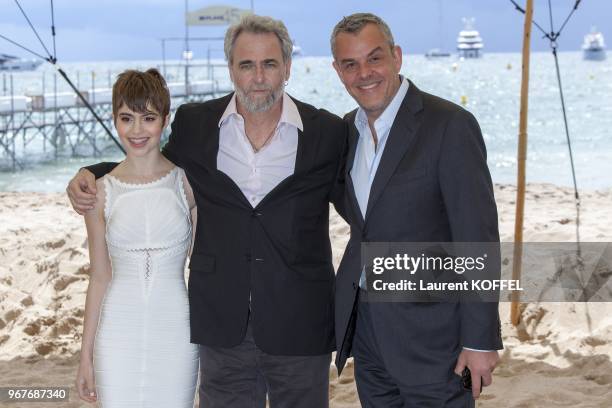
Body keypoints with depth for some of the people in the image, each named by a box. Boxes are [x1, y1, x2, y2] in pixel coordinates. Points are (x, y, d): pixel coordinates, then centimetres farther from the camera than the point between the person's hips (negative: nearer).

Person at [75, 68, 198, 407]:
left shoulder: (188, 181, -1)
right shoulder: (100, 192, 1)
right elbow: (100, 279, 6)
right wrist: (86, 356, 7)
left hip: (175, 333, 0)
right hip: (118, 337, 1)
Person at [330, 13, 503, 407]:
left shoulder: (451, 125, -15)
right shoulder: (348, 129, 8)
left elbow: (478, 238, -16)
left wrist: (481, 340, -16)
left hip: (428, 332, -6)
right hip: (364, 326, 7)